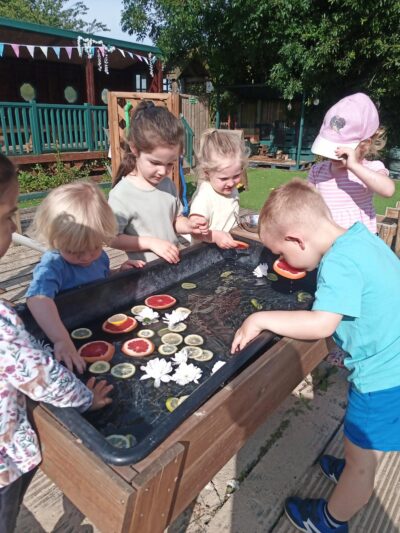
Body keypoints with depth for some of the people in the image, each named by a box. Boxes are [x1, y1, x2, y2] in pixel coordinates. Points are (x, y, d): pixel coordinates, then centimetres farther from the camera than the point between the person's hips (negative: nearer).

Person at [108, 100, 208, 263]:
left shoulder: (168, 184, 1)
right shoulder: (121, 194, -17)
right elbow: (113, 238, -13)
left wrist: (189, 225, -8)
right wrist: (150, 242, -21)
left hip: (173, 263, 5)